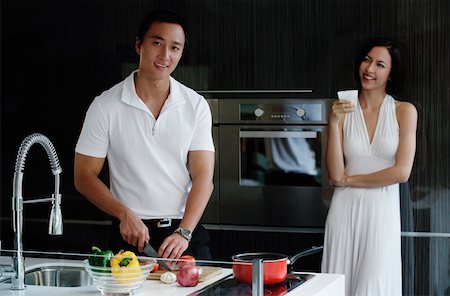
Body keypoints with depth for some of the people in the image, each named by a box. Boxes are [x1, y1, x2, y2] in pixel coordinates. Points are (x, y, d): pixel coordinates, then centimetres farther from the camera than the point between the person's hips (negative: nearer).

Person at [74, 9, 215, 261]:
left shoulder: (196, 105, 2)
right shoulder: (105, 106, -2)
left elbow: (203, 177, -4)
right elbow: (84, 176, 0)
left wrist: (183, 233, -18)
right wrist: (125, 214, -14)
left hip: (188, 235, 1)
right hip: (131, 236, -1)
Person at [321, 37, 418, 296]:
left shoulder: (404, 111, 0)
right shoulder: (344, 111, 4)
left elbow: (402, 172, -8)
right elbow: (335, 175, -4)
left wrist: (350, 179, -2)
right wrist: (334, 123, -10)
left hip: (382, 214, -1)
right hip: (345, 211, 2)